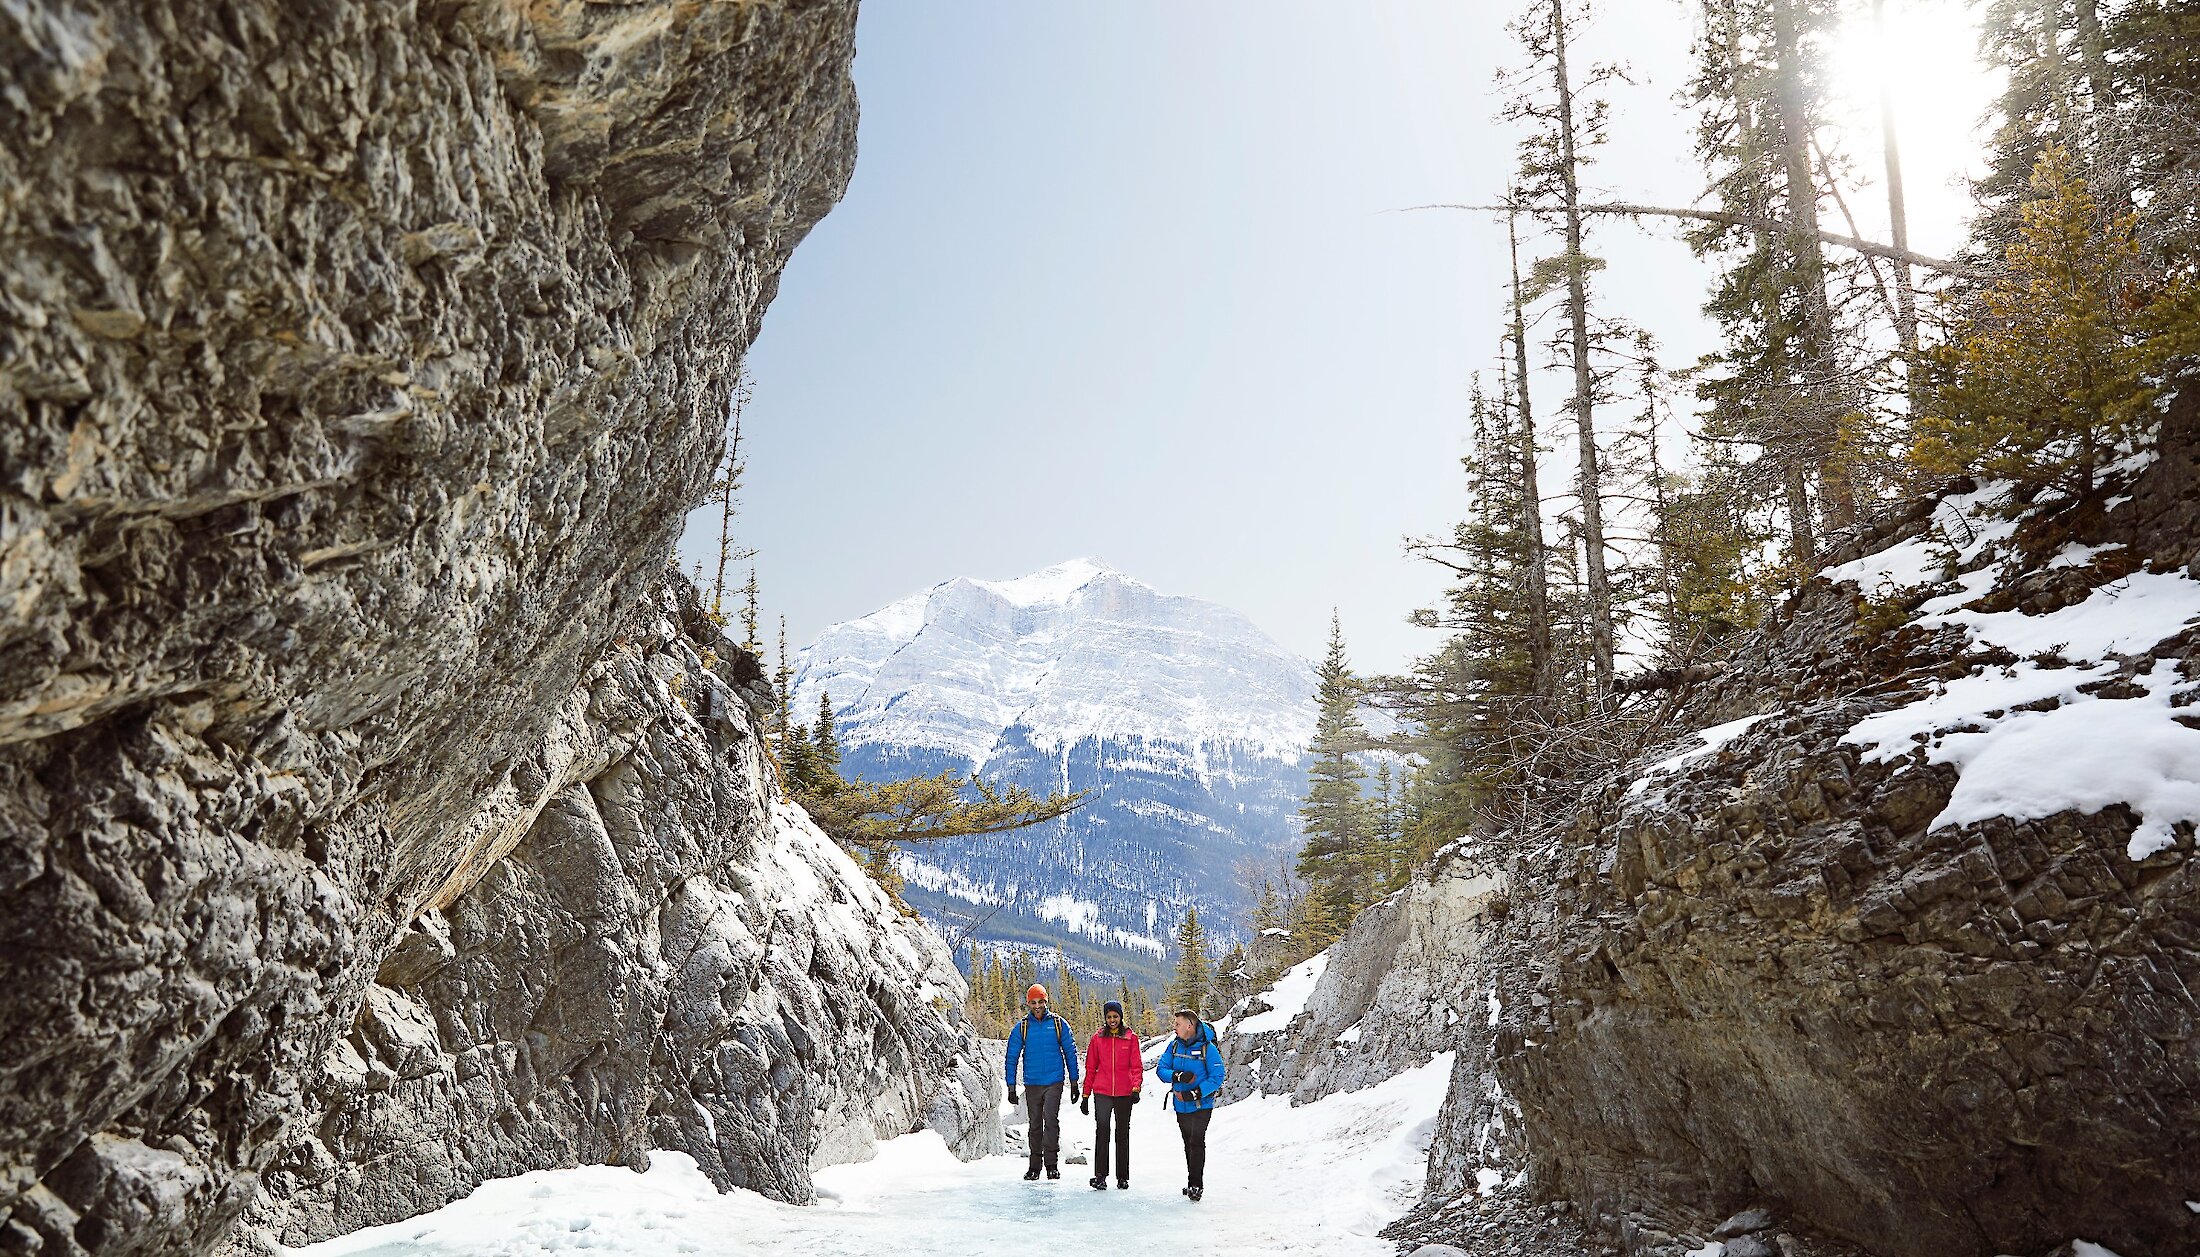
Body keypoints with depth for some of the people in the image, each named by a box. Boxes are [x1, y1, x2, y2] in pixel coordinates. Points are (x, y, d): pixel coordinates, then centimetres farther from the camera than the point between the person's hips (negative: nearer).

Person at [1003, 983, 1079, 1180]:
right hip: (1032, 1083, 2)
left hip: (1054, 1082, -2)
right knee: (1035, 1124, 8)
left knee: (1051, 1118, -16)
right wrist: (1011, 1087, 2)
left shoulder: (1058, 1024, 1)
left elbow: (1070, 1052, 8)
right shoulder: (1022, 1027, 2)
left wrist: (1074, 1082, 7)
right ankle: (1034, 1165, 18)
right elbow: (1012, 1057, 5)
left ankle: (1051, 1162, -10)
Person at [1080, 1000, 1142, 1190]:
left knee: (1122, 1134, 8)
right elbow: (1090, 1068, 10)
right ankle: (1100, 1176, -11)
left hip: (1124, 1094, 0)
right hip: (1102, 1093, 0)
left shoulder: (1131, 1038, 4)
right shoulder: (1097, 1039, 6)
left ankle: (1123, 1177, 15)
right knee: (1102, 1131, -11)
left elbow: (1136, 1067, 2)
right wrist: (1086, 1095, 8)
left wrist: (1136, 1087, -12)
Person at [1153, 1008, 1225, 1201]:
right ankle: (1193, 1182, 25)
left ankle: (1196, 1185, -9)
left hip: (1202, 1104, -6)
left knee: (1197, 1142, -14)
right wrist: (1178, 1076, -23)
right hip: (1181, 1105, 6)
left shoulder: (1208, 1048, -15)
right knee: (1188, 1143, 14)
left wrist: (1195, 1093, -24)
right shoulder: (1174, 1045, 0)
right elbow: (1161, 1069, -3)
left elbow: (1217, 1078, -16)